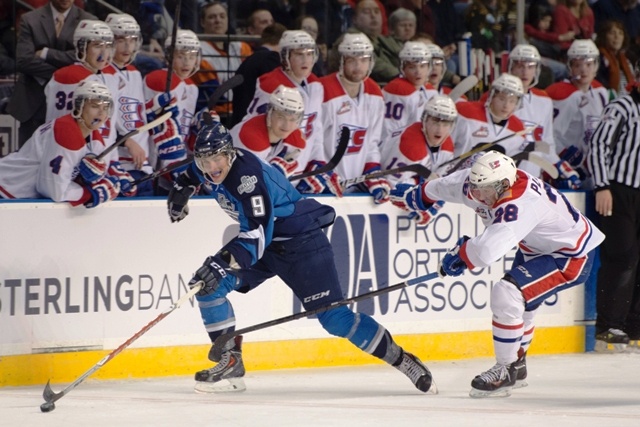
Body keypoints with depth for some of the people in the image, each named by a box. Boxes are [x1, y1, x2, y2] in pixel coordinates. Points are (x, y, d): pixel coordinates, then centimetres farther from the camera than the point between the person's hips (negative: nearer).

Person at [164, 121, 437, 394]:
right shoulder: (212, 167, -5)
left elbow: (258, 234, -36)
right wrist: (182, 187, 7)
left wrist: (222, 261, -46)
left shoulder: (247, 175, -30)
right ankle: (230, 363, 0)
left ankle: (401, 360, 0)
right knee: (207, 285, -6)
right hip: (266, 241, 9)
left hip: (302, 241, -9)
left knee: (332, 316, -13)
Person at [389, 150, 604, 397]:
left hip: (571, 256, -10)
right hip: (537, 248, 10)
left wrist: (460, 254, -27)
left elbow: (487, 251, -47)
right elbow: (450, 185, 11)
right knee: (520, 306, 19)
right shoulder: (483, 183, -12)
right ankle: (516, 367, 40)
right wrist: (418, 195, 25)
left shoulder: (521, 205, -38)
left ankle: (505, 372, -8)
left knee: (507, 295, -21)